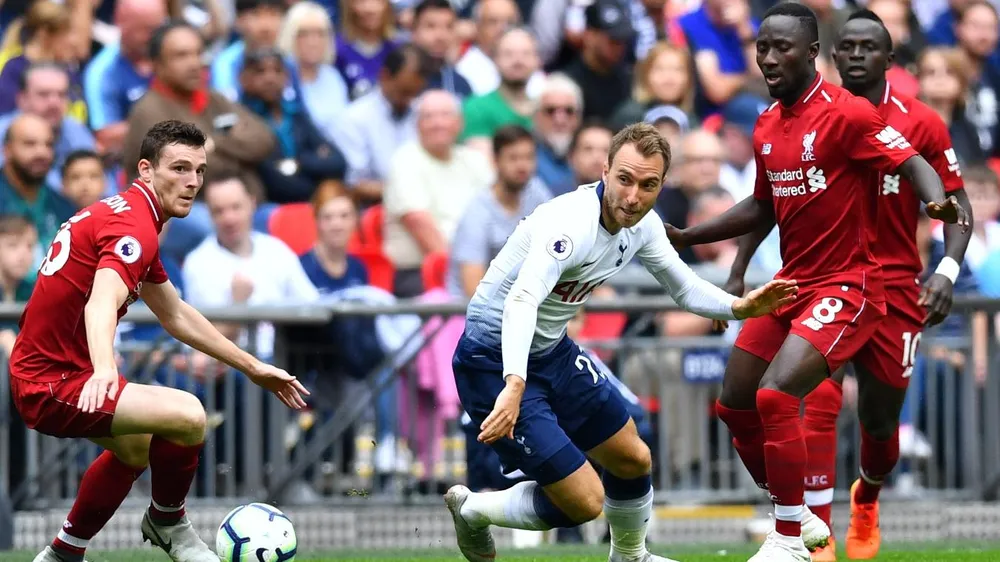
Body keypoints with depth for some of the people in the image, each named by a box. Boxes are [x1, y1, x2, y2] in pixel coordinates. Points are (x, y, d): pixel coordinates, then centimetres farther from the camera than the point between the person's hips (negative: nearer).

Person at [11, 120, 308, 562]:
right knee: (188, 416, -25)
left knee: (136, 447, 36)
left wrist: (253, 368, 25)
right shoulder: (133, 226, -20)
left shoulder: (126, 215, 14)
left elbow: (175, 315, 24)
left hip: (38, 372, 12)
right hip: (53, 384, -12)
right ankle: (167, 523, 2)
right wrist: (104, 368, -58)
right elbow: (102, 303, -39)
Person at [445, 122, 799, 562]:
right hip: (497, 362, -9)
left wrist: (740, 307, -8)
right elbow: (521, 301, -45)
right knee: (584, 502, -12)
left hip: (553, 352, 9)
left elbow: (685, 289, 12)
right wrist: (513, 387, -59)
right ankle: (473, 511, 13)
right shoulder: (571, 224, -31)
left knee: (633, 461, 20)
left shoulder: (643, 225, -3)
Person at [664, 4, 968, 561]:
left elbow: (914, 164, -22)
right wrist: (685, 237, 19)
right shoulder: (767, 127, 9)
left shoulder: (846, 112, -14)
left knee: (776, 395, -23)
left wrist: (940, 203, -43)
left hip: (846, 285, -9)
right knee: (735, 405, 9)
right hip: (792, 282, 9)